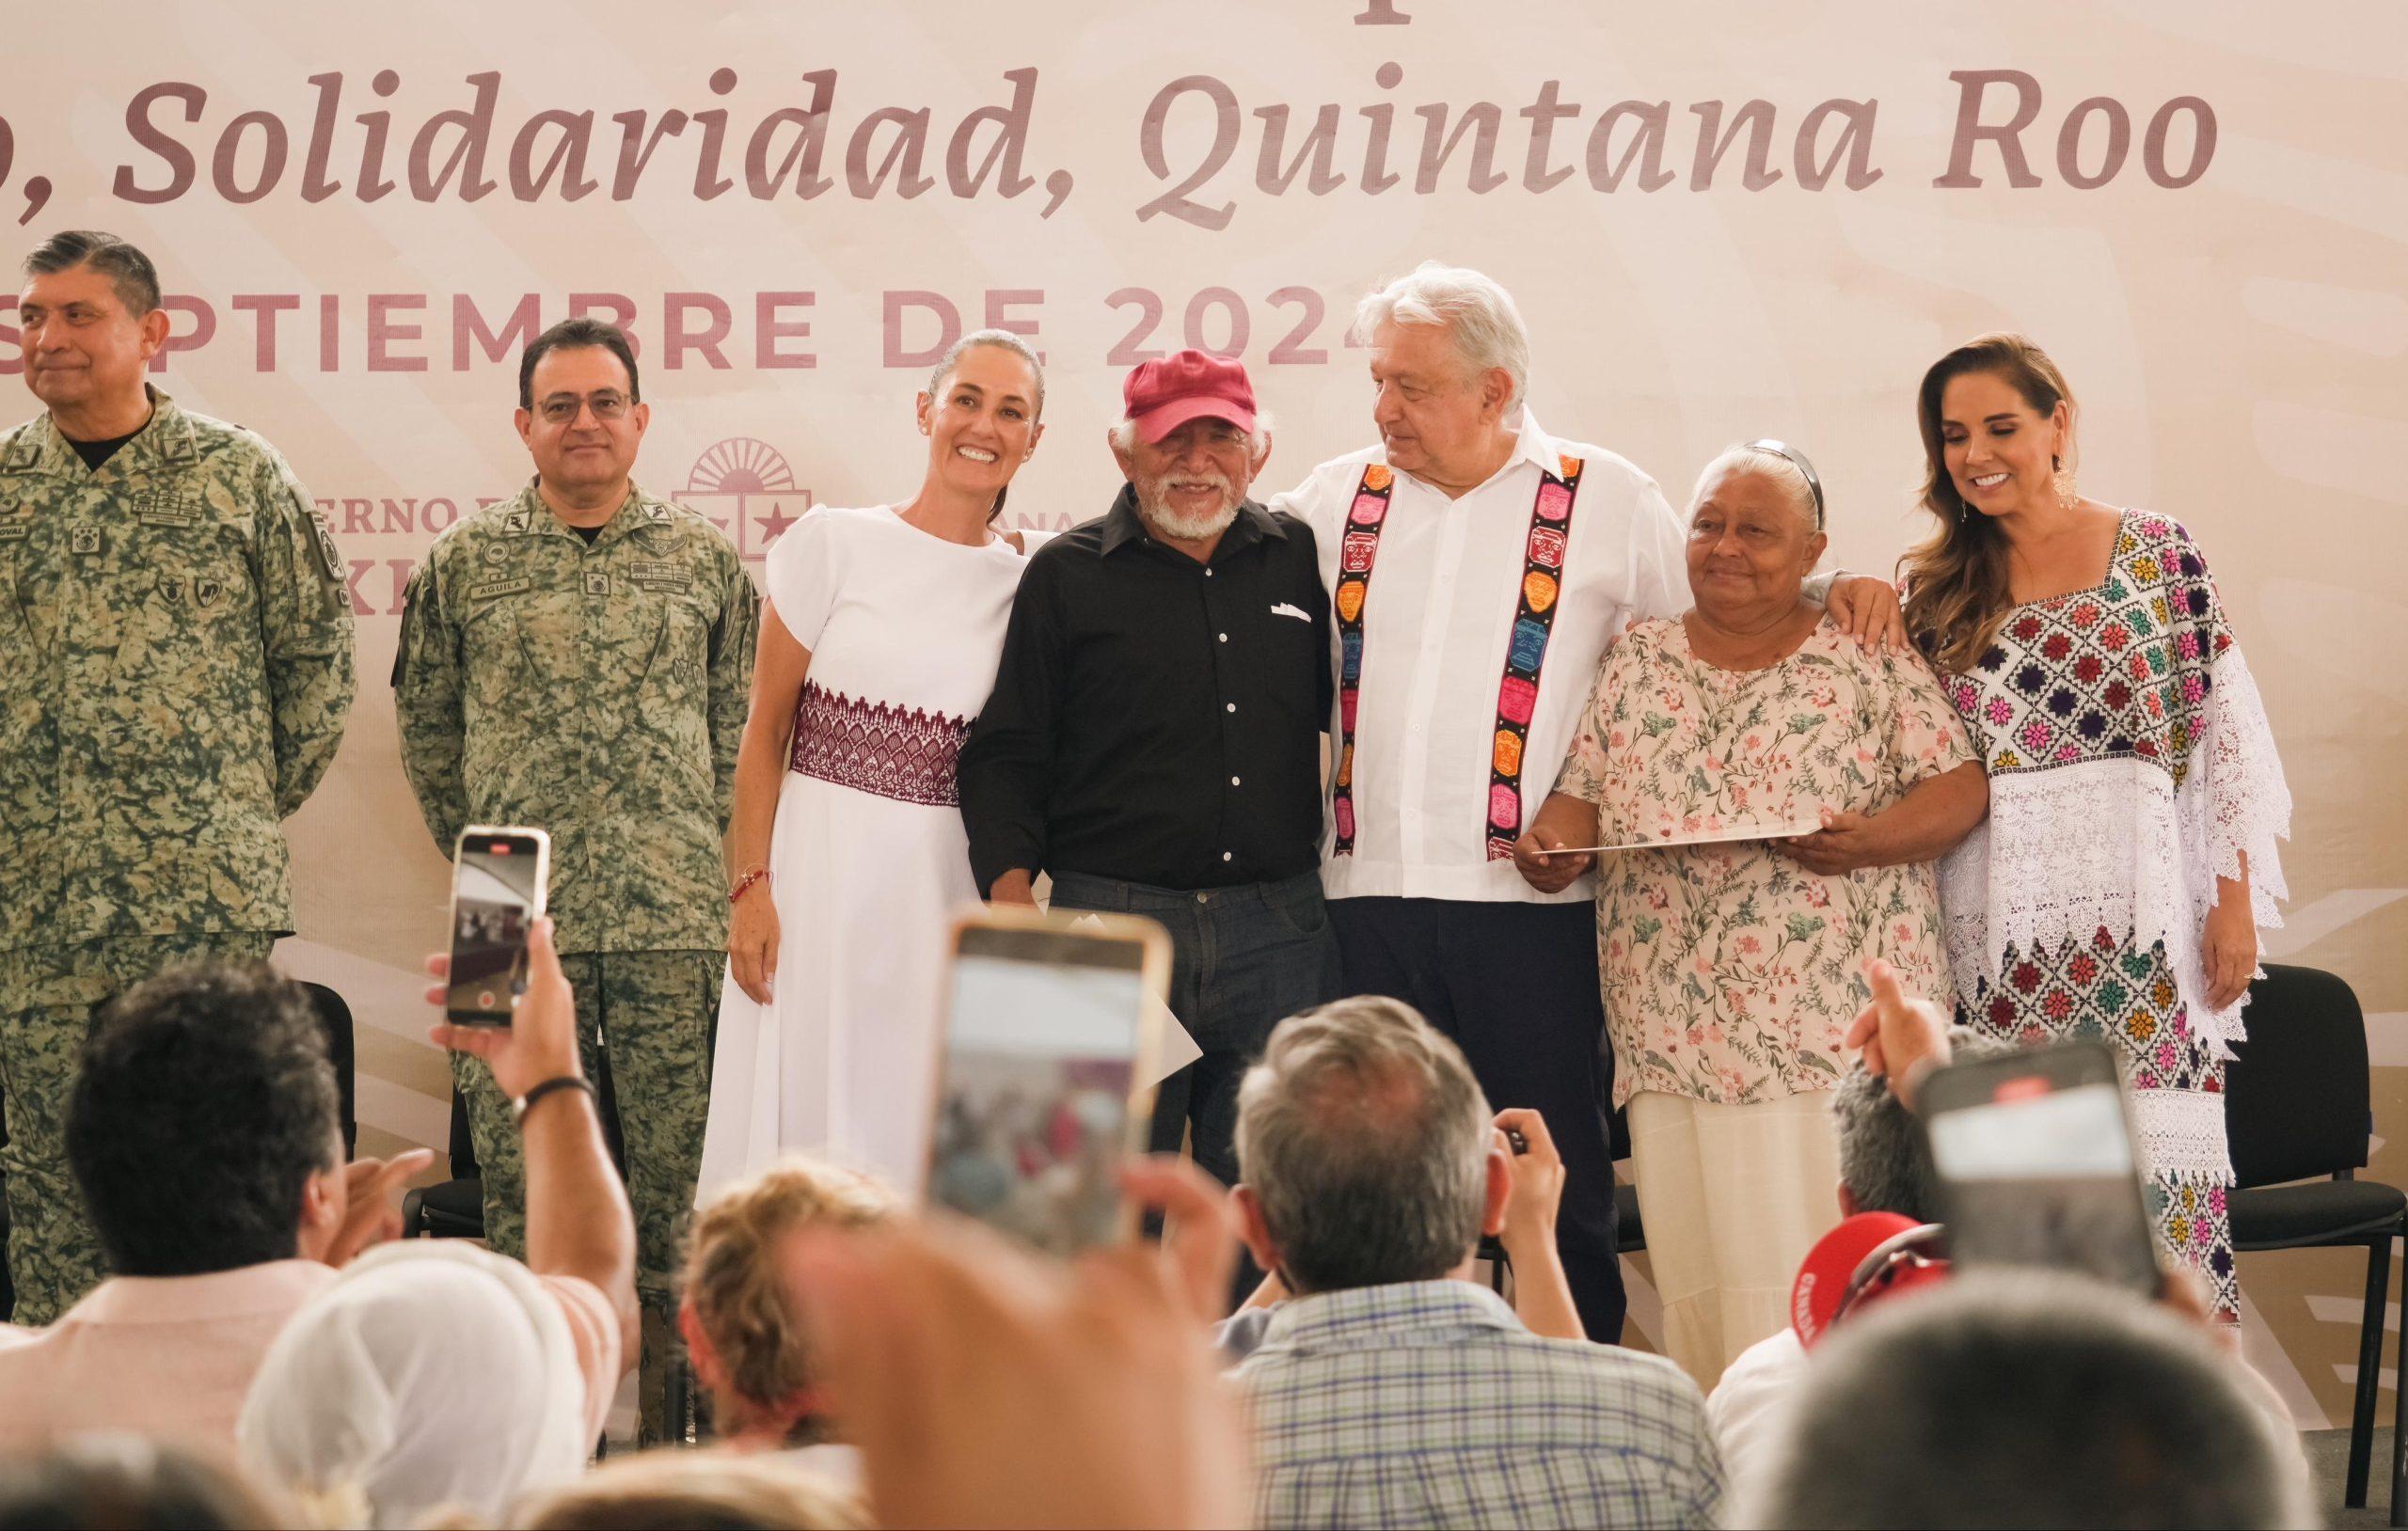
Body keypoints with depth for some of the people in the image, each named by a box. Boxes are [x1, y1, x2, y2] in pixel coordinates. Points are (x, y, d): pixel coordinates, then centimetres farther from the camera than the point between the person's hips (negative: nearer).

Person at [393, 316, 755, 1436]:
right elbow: (426, 724, 14)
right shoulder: (464, 564, 7)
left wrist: (718, 869, 6)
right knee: (519, 1168, 1)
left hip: (673, 920, 1)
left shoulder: (705, 562, 9)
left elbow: (741, 725, 13)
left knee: (676, 1160, 3)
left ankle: (669, 1416, 11)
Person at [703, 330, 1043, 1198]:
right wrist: (751, 887, -7)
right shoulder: (834, 544, -1)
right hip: (821, 877, -2)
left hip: (949, 892, 2)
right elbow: (765, 731, 0)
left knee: (923, 1141, 2)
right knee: (804, 1132, -2)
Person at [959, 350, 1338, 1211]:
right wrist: (1010, 883, -11)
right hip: (1111, 924, -2)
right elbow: (1005, 752, 3)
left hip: (1277, 936, 2)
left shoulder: (1300, 561, 12)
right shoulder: (1065, 576, 5)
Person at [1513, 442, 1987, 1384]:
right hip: (1677, 1031, 3)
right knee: (1698, 1276, 1)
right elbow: (1584, 794, 14)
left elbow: (1959, 786, 0)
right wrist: (1552, 843, -8)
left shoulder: (1870, 659, 5)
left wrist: (1873, 839, -18)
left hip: (1841, 1024, -3)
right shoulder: (1637, 661, 15)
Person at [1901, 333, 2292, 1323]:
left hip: (2135, 914, -2)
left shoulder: (2157, 555, 4)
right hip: (1993, 926, 3)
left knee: (2149, 1151, -7)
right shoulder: (1936, 590, 12)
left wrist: (2234, 899, -3)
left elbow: (2225, 736, 2)